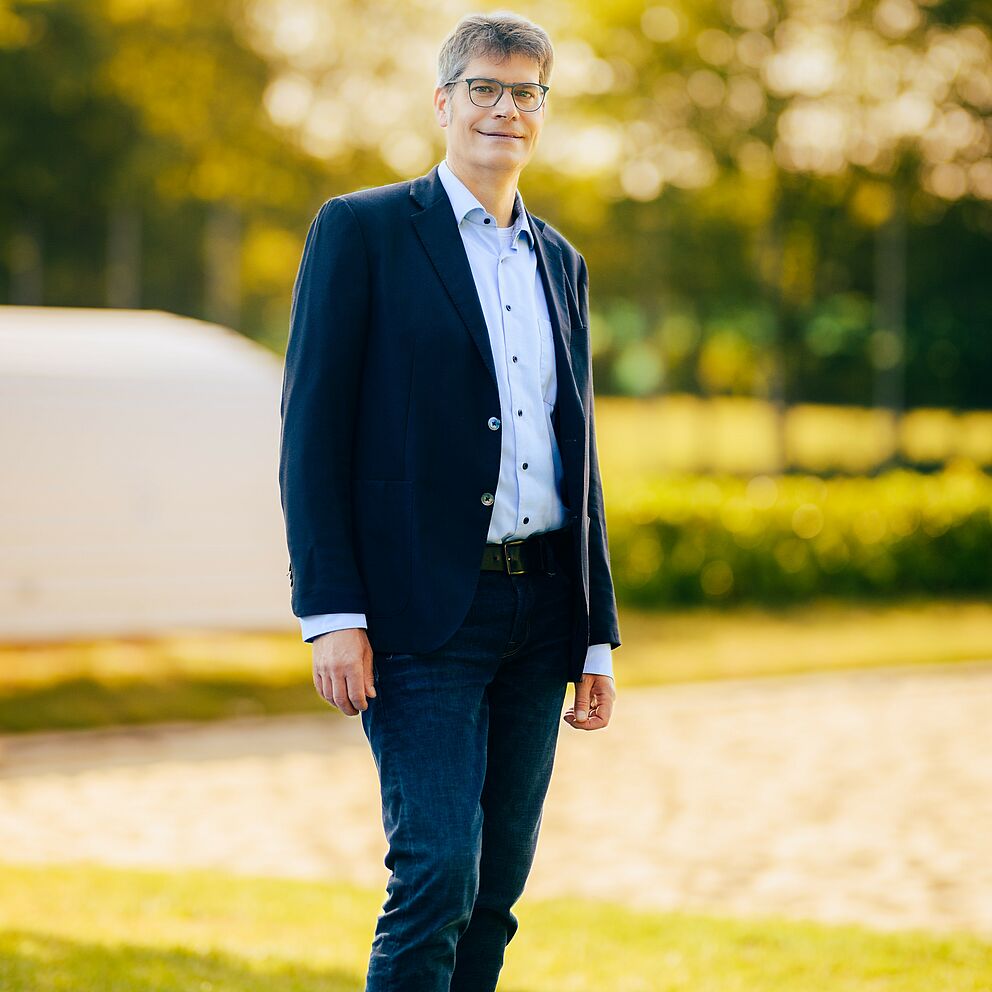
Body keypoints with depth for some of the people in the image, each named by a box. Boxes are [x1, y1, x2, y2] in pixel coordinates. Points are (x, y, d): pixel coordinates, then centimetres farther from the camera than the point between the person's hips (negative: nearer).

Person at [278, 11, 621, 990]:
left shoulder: (561, 263, 18)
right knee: (437, 875, -13)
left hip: (541, 615, 6)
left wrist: (597, 639, 15)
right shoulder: (361, 231, 0)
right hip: (424, 614, -6)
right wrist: (331, 615, -14)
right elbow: (310, 432, -5)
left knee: (496, 892, 7)